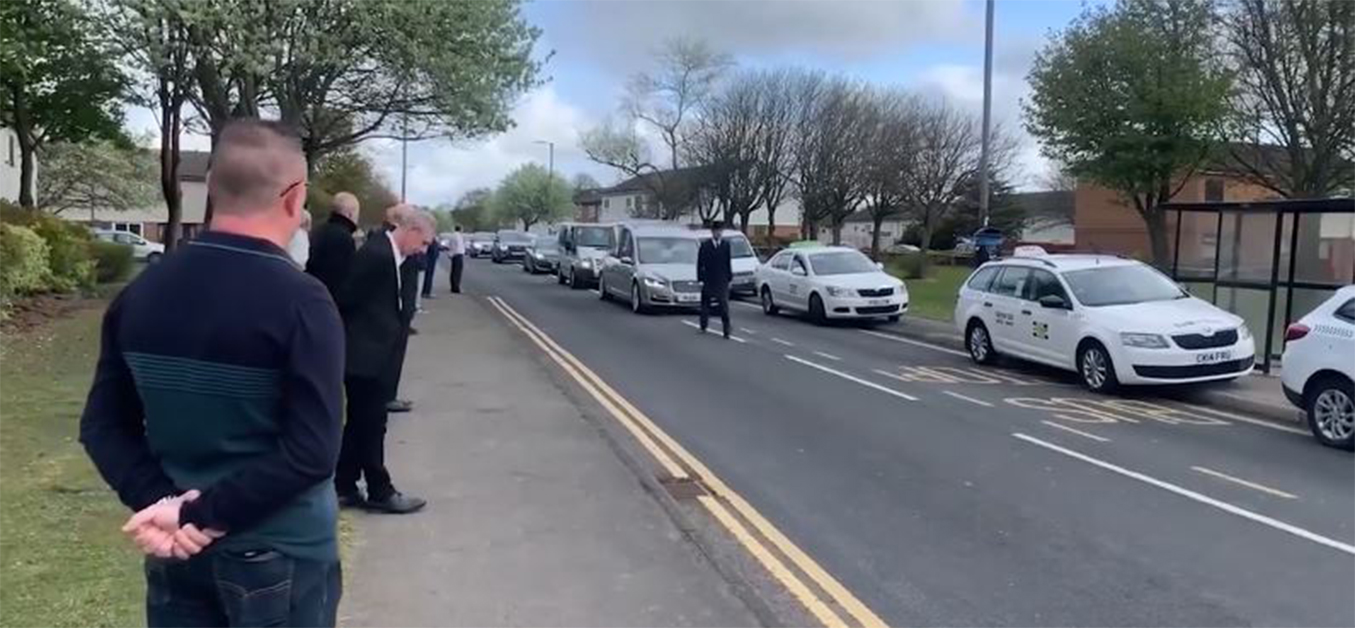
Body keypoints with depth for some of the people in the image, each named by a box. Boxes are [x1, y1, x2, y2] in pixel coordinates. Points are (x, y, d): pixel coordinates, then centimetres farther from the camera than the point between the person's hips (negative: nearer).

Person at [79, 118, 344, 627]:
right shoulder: (300, 300, -19)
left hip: (176, 550, 5)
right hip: (280, 552, -5)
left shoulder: (140, 293, -1)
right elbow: (312, 451, -25)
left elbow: (102, 424, 2)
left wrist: (158, 500, -7)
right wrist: (204, 515, -18)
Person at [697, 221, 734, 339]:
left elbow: (728, 262, 6)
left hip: (722, 281, 0)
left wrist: (729, 278, 4)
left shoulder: (726, 244, 2)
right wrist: (700, 278, -3)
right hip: (708, 281, 0)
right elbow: (700, 263, 1)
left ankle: (726, 331, -6)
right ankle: (703, 327, 27)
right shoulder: (705, 245, -1)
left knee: (724, 306, -6)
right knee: (705, 304, 12)